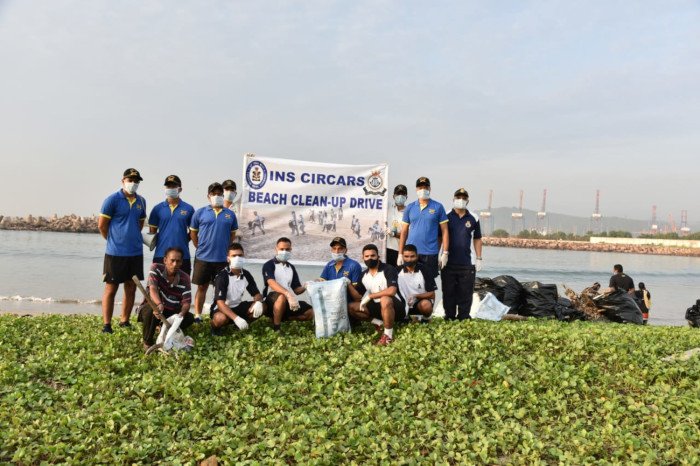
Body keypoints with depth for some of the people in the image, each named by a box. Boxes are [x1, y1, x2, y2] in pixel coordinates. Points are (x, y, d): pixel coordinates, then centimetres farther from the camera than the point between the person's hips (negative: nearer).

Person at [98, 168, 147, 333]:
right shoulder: (112, 200, -8)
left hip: (136, 252, 5)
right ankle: (106, 325, 7)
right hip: (115, 253, -5)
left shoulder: (141, 201, 8)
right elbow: (102, 225, -6)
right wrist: (114, 240, 4)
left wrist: (134, 238, 12)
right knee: (111, 289, 1)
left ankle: (125, 322, 22)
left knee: (131, 288, 11)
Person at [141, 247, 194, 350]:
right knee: (151, 311, -38)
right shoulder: (156, 268, -17)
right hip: (154, 306, -3)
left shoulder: (185, 278, -11)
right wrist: (159, 305, -53)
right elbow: (153, 289, -32)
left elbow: (186, 302, -15)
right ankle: (147, 342, -13)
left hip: (172, 312, 3)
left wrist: (182, 313, -40)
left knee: (189, 318, -21)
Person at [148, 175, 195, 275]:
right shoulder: (158, 209, 6)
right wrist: (160, 241, -1)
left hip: (183, 256, 0)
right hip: (161, 255, 0)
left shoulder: (188, 209, 4)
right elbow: (152, 230, 10)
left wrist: (183, 240, -1)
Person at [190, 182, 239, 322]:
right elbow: (193, 233, 7)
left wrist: (226, 249, 7)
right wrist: (201, 248, 4)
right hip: (203, 258, -1)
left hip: (223, 259, 1)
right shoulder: (200, 213, 1)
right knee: (202, 287, 7)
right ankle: (197, 316, 14)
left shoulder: (230, 214, 5)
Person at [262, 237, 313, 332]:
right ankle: (276, 327, -23)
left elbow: (296, 289, 14)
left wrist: (304, 288, -12)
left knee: (310, 312, -12)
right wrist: (288, 294, -39)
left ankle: (281, 318, -2)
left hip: (289, 300, 6)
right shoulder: (269, 265, -3)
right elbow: (271, 283, -22)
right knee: (282, 297, -40)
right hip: (272, 299, -6)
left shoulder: (291, 268, 17)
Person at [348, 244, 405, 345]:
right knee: (351, 307, -4)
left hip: (396, 307, -7)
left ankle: (388, 335, -24)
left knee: (385, 300, -40)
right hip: (379, 306, 7)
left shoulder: (388, 269, -16)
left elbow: (392, 291, -32)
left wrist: (369, 296, -23)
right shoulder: (364, 275, 4)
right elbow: (358, 297, 4)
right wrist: (348, 285, -13)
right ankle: (379, 323, 0)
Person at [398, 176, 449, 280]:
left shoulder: (438, 207, 2)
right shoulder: (410, 207, 8)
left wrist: (445, 253, -5)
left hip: (430, 253, -2)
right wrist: (400, 254, 4)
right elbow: (404, 232, 9)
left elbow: (444, 231, 2)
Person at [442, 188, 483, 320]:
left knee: (466, 293, 4)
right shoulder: (446, 217, 3)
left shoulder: (473, 219, 8)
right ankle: (449, 317, 14)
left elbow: (477, 239, 13)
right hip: (449, 263, -1)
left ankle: (463, 317, 13)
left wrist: (479, 258, 8)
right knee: (448, 292, 4)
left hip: (467, 263, 1)